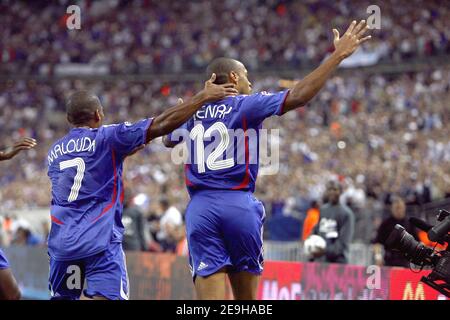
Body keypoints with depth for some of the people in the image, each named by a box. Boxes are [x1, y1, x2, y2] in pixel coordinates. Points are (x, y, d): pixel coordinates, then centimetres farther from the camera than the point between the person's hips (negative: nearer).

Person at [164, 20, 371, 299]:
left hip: (200, 208, 2)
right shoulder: (247, 105, 1)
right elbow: (298, 96, -11)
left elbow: (168, 141, 36)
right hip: (239, 205, -2)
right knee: (246, 298, 13)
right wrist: (338, 55, -7)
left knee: (212, 297, -6)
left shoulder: (191, 112, 14)